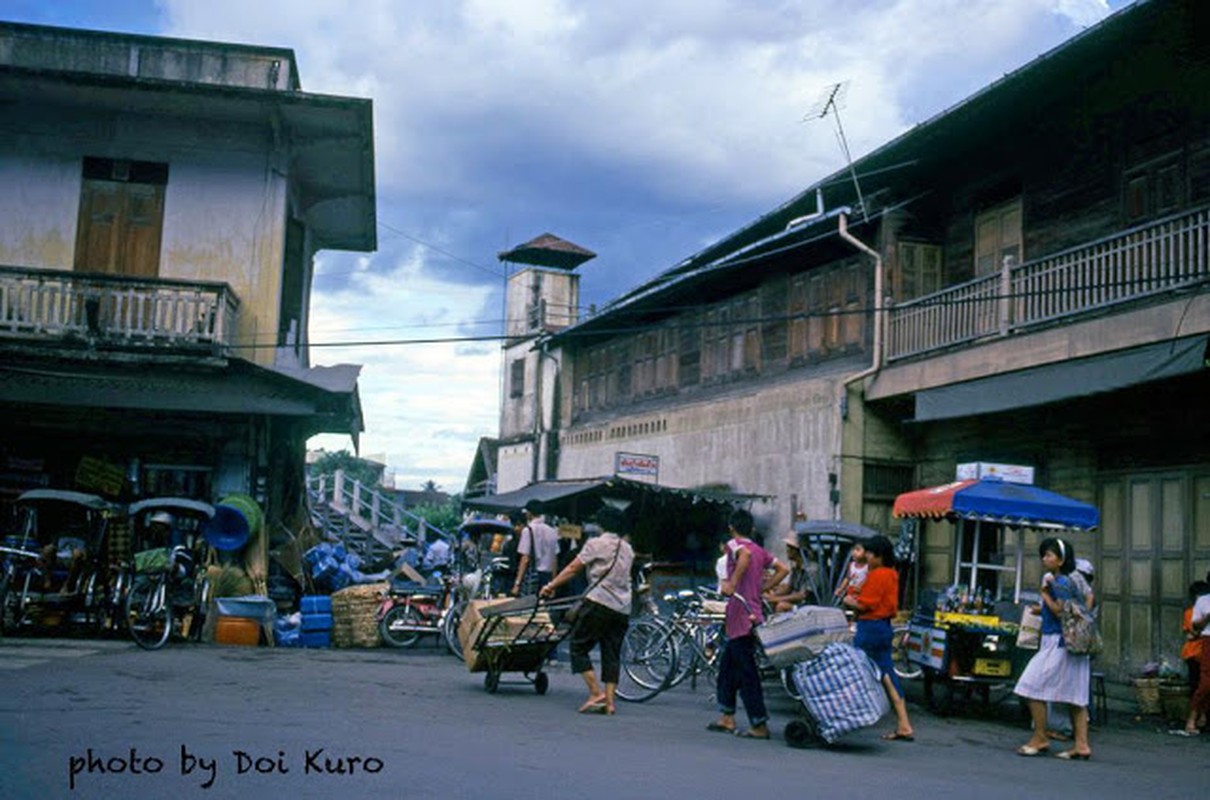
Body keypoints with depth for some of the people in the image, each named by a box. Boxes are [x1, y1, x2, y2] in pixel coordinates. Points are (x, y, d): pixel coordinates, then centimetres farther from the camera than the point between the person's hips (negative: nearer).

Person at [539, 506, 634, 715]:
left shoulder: (596, 544, -3)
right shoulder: (627, 549, 16)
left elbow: (573, 568, -2)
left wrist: (551, 586, 5)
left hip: (599, 603, -6)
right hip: (622, 609, 7)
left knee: (579, 647, 2)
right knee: (612, 654, 8)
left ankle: (596, 693, -7)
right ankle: (610, 701, 3)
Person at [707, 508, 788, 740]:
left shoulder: (734, 545, -8)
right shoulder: (760, 551, 14)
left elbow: (745, 555, -31)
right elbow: (783, 569, 15)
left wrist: (731, 583, -30)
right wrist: (761, 589, 14)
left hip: (742, 617, -8)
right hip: (752, 615, 9)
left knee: (747, 673, -4)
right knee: (727, 665, 18)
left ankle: (759, 727, -2)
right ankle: (727, 719, 22)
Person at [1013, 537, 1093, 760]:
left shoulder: (1061, 582, -13)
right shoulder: (1068, 581, 16)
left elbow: (1060, 611, -19)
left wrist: (1045, 593, -9)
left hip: (1058, 643, -10)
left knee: (1032, 687, -5)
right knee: (1075, 696, 7)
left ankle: (1039, 738, 0)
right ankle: (1081, 744, 6)